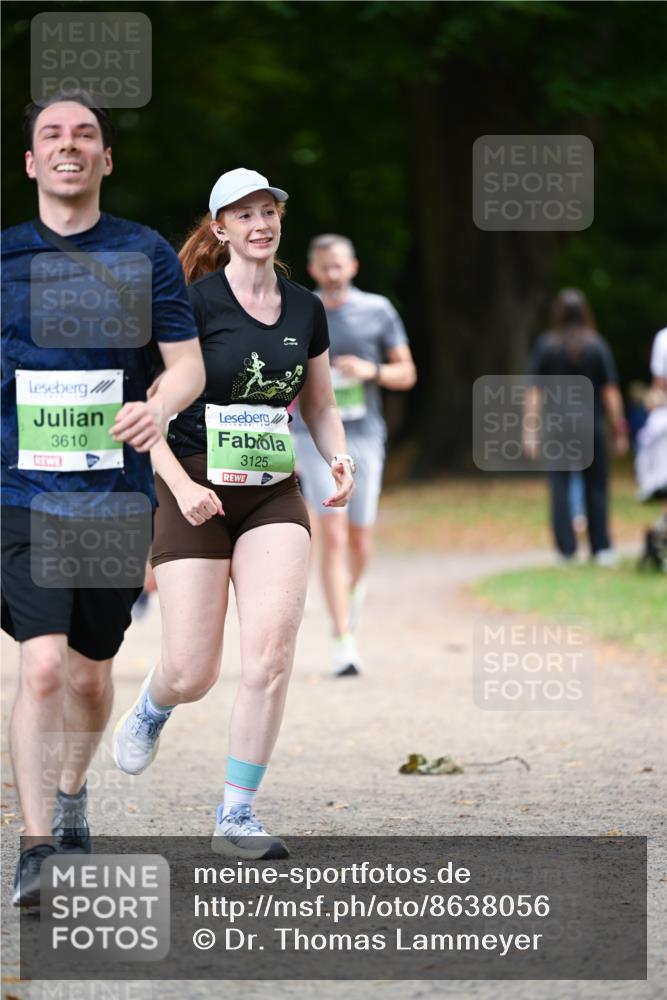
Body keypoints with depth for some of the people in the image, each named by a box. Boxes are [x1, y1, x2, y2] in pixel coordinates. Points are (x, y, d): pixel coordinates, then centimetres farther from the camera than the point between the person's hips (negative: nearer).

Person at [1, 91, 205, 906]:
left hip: (115, 491, 1)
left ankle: (70, 796, 40)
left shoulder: (145, 253, 4)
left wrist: (158, 407, -21)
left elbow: (188, 364, 0)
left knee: (91, 674, 12)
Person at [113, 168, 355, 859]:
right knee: (192, 675, -5)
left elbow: (320, 406, 21)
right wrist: (181, 485, -20)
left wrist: (339, 460, 2)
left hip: (274, 496, 4)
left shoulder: (306, 310, 8)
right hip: (196, 496, -4)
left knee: (272, 647, -16)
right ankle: (150, 710, 36)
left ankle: (236, 816, -5)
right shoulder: (193, 302, -7)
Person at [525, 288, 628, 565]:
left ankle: (566, 548, -3)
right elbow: (611, 391, -4)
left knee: (560, 488, 3)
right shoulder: (597, 345, -3)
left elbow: (533, 391, -3)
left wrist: (530, 430, -1)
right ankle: (601, 549, 6)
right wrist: (619, 430, 1)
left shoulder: (545, 345, -1)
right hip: (592, 427, 0)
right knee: (596, 488, 7)